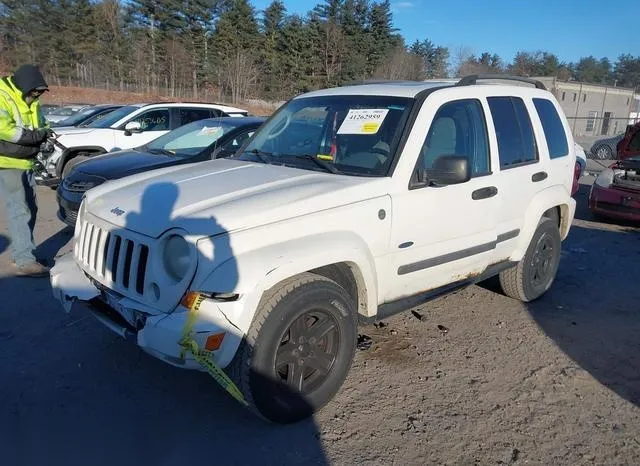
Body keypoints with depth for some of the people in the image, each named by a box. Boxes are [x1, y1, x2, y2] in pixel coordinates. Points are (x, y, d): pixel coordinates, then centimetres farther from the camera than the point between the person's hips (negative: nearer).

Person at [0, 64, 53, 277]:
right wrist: (35, 135, -22)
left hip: (25, 162, 9)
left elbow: (40, 125, 22)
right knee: (19, 210, -13)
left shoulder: (30, 101, 13)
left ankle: (20, 252, 25)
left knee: (29, 208, 14)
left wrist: (45, 133, -1)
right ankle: (24, 261, -13)